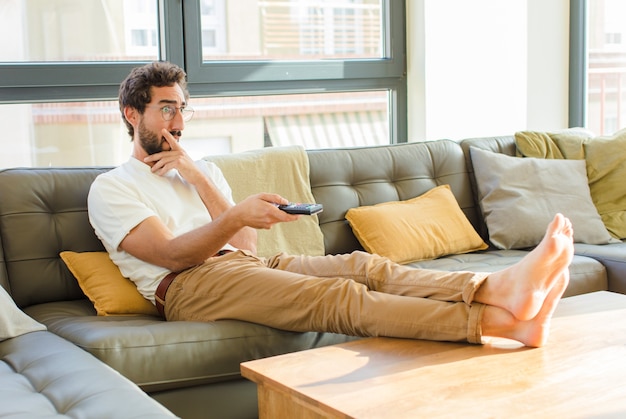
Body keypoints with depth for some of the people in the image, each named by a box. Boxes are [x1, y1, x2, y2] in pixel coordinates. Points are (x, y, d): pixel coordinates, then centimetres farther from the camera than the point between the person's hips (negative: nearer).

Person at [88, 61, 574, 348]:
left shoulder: (202, 169, 26)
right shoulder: (110, 188, 7)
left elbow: (244, 244, 12)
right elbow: (172, 254, -9)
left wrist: (198, 177, 2)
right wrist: (238, 214, -26)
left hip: (247, 264, 6)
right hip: (189, 285, -6)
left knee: (363, 265, -22)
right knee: (336, 297, -29)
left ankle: (498, 290, -43)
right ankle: (499, 321, -46)